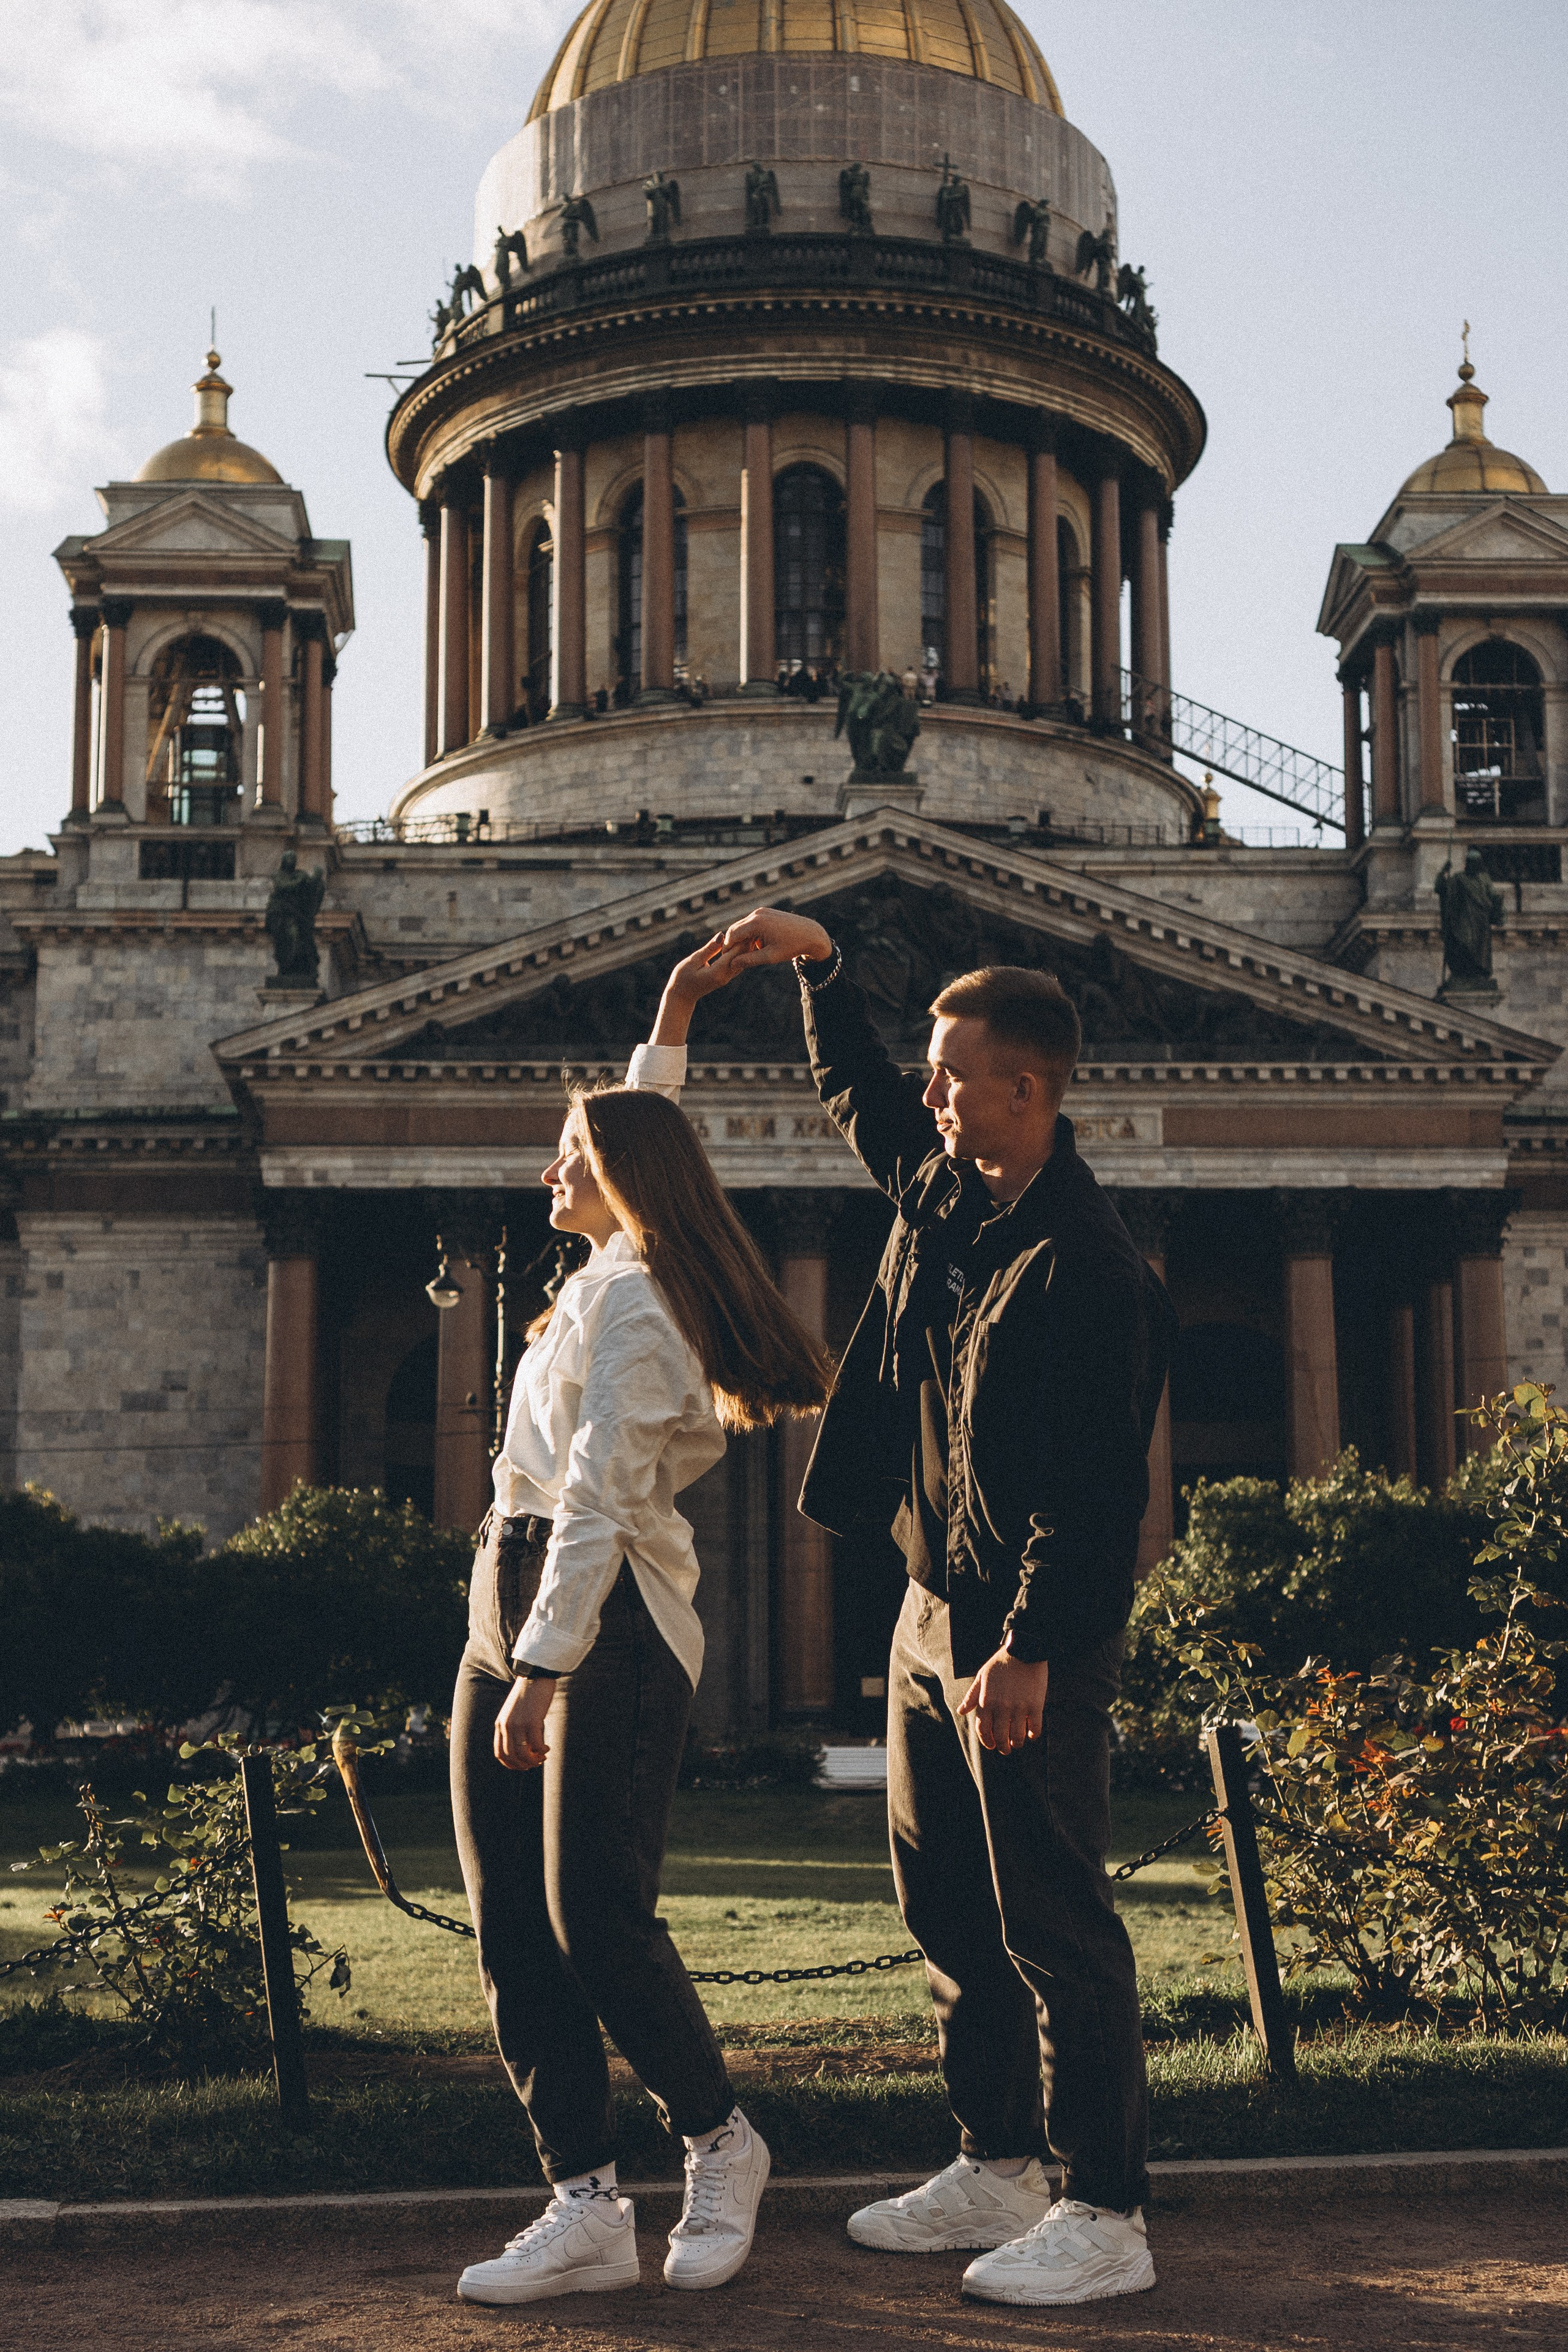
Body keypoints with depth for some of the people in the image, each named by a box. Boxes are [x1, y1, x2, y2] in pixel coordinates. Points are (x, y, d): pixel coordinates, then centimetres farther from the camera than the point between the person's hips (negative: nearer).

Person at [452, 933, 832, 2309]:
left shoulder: (636, 1306, -11)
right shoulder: (612, 1273, 17)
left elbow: (600, 1499, -19)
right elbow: (632, 1130, 38)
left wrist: (544, 1673, -23)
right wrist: (672, 1024, 35)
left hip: (609, 1625, -10)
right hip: (509, 1613, 10)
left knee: (598, 1919, -9)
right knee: (512, 1927, 3)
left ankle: (721, 2144, 13)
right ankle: (586, 2210, 5)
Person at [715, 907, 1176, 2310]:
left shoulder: (1084, 1264, -20)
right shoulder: (938, 1182, 6)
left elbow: (1093, 1490, -23)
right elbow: (855, 1089, 28)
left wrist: (1030, 1652, -25)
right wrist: (819, 965, 18)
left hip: (1030, 1636, -9)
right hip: (933, 1609, 9)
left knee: (1055, 1924, -4)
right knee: (949, 1909, 16)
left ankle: (1108, 2217, 5)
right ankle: (998, 2169, 28)